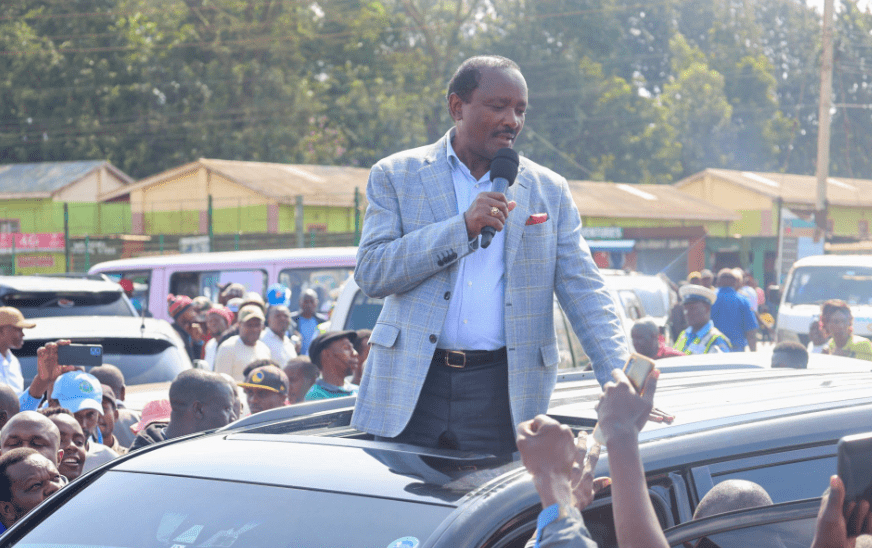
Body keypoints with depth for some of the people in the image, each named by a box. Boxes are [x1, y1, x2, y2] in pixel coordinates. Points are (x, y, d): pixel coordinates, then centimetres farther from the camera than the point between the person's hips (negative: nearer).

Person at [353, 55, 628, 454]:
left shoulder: (549, 191, 10)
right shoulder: (396, 176, 6)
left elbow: (585, 296, 5)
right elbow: (370, 273, -5)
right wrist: (463, 227, -13)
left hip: (503, 391, 1)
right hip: (410, 390, 0)